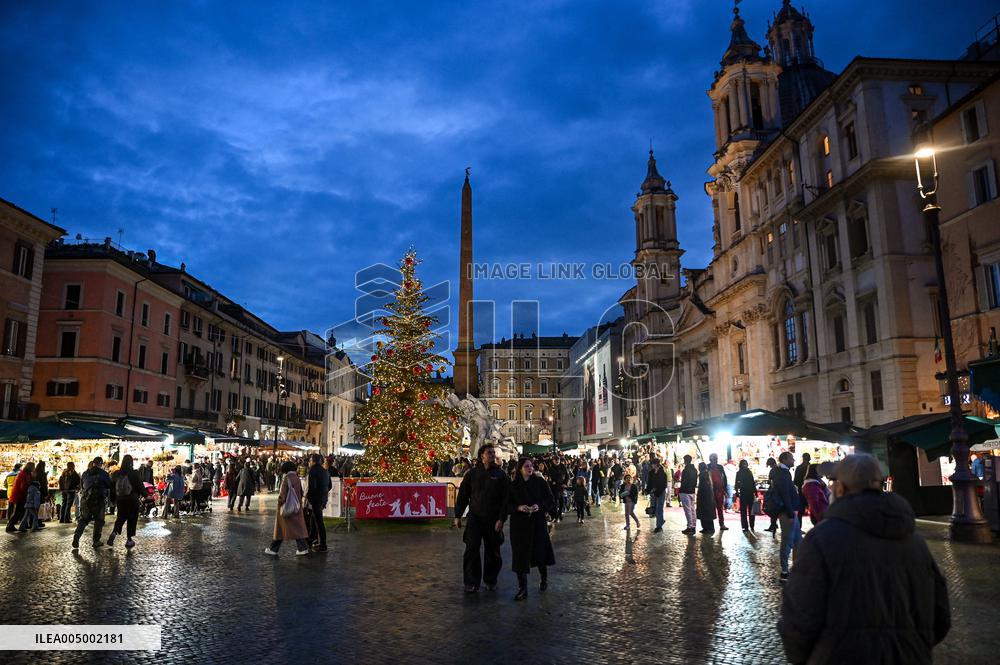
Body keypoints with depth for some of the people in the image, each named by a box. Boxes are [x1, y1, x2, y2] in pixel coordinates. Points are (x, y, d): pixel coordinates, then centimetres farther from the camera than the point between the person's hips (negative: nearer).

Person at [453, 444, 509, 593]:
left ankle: (490, 580, 25)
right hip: (475, 518, 0)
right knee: (471, 550, -6)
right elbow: (462, 495, 7)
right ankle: (471, 583, 4)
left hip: (493, 520, 0)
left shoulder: (500, 475, 1)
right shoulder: (472, 473, 4)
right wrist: (458, 516, 4)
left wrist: (501, 519, -9)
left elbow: (505, 499, -2)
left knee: (492, 551, 8)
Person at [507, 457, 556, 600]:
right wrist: (518, 507, -16)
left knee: (540, 552, 6)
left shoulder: (540, 482, 0)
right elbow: (507, 505, 3)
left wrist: (539, 506, -18)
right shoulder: (513, 485, 2)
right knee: (520, 555, -3)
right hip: (519, 524, 0)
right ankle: (522, 588, 5)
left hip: (538, 522, 0)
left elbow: (550, 500, 0)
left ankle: (544, 579, 34)